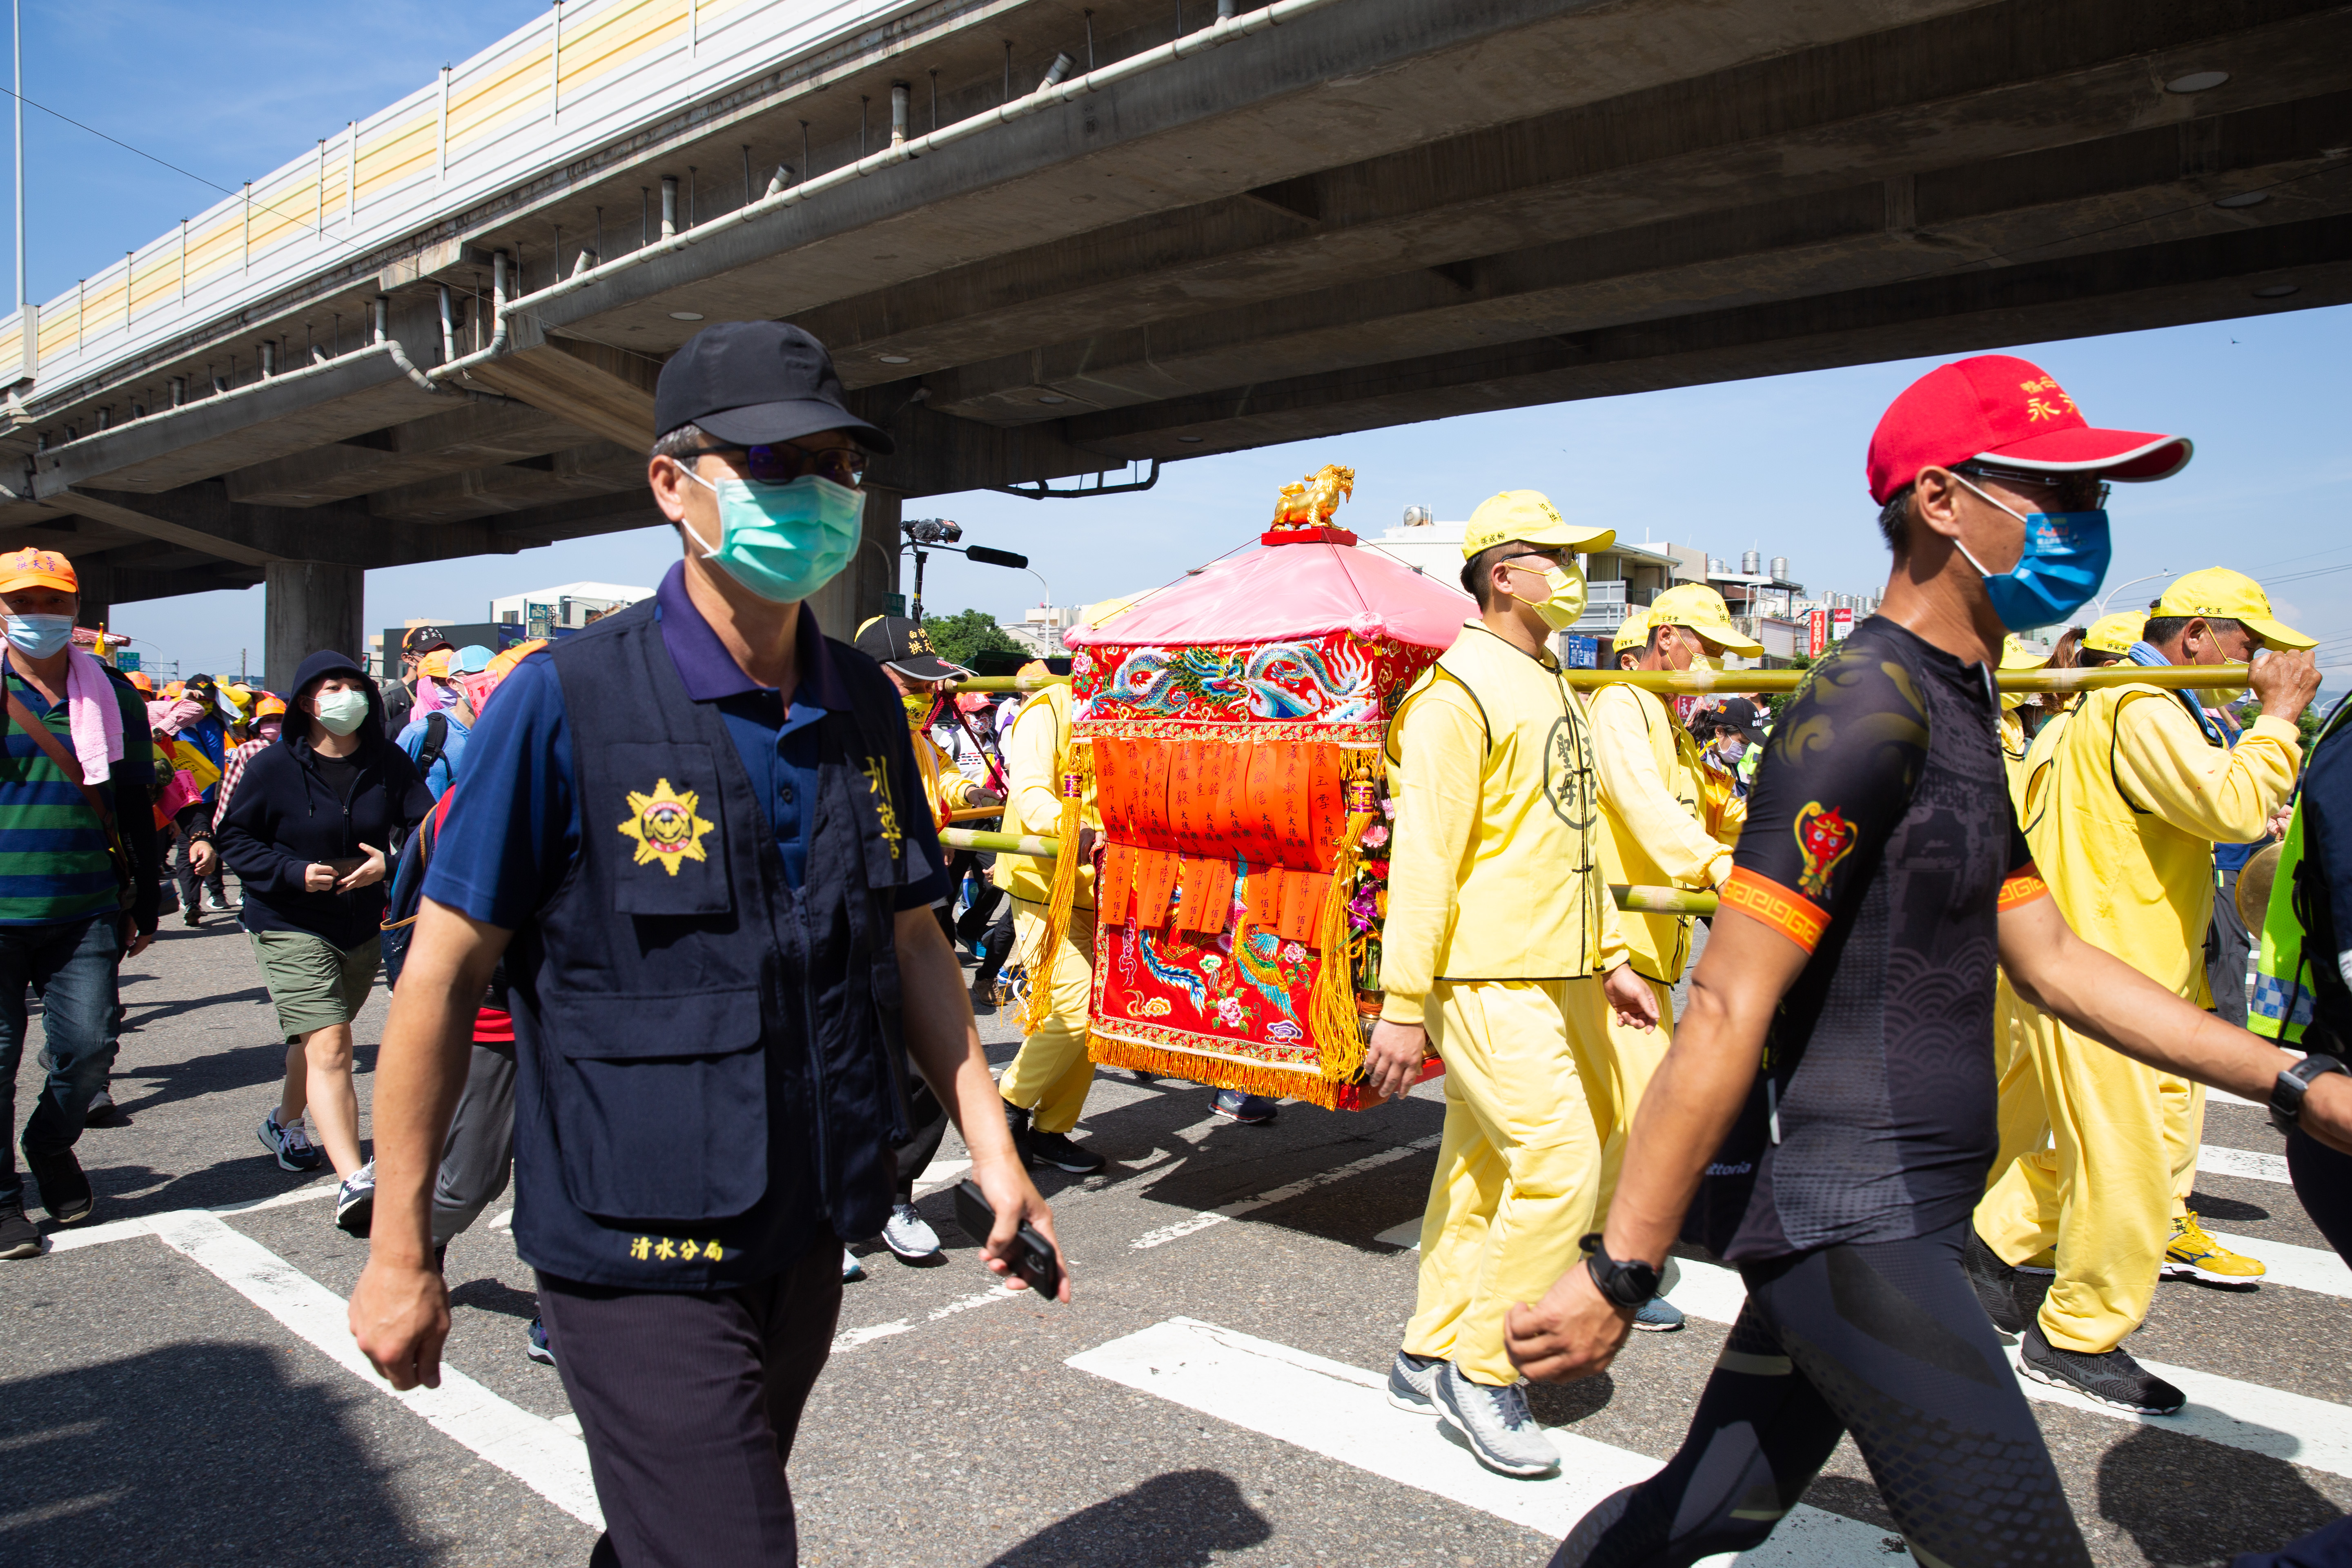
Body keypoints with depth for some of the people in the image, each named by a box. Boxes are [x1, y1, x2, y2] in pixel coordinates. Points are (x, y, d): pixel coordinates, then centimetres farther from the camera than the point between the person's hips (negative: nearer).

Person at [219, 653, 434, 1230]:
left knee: (318, 1038, 23)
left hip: (362, 927, 5)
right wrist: (293, 872, -19)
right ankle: (354, 1182, -22)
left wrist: (391, 862, -19)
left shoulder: (389, 763, -2)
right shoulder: (274, 765, -10)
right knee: (328, 1047, -16)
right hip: (290, 928, -5)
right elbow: (234, 836, -4)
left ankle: (285, 1123, 50)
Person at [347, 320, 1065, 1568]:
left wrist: (991, 1148, 2)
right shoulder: (566, 701, -14)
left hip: (809, 1235, 6)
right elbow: (442, 975, -10)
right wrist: (399, 1255, -8)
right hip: (640, 1258, -6)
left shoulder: (863, 705, 2)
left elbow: (912, 943, 9)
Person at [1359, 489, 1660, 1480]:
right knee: (1558, 1166, -9)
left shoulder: (1557, 689, 17)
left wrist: (1611, 959, 19)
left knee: (1482, 1170, 14)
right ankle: (1484, 1373, 7)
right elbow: (1423, 856, -18)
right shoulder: (1460, 690, -13)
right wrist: (1402, 1007, -19)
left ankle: (1430, 1360, 26)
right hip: (1484, 979, -9)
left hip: (1551, 979, 9)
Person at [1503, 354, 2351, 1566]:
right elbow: (1727, 1009, -22)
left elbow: (2048, 957, 19)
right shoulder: (1868, 704, -17)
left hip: (1893, 1223, 9)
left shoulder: (1959, 709, 15)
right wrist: (1618, 1275, -22)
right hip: (1849, 1226, -9)